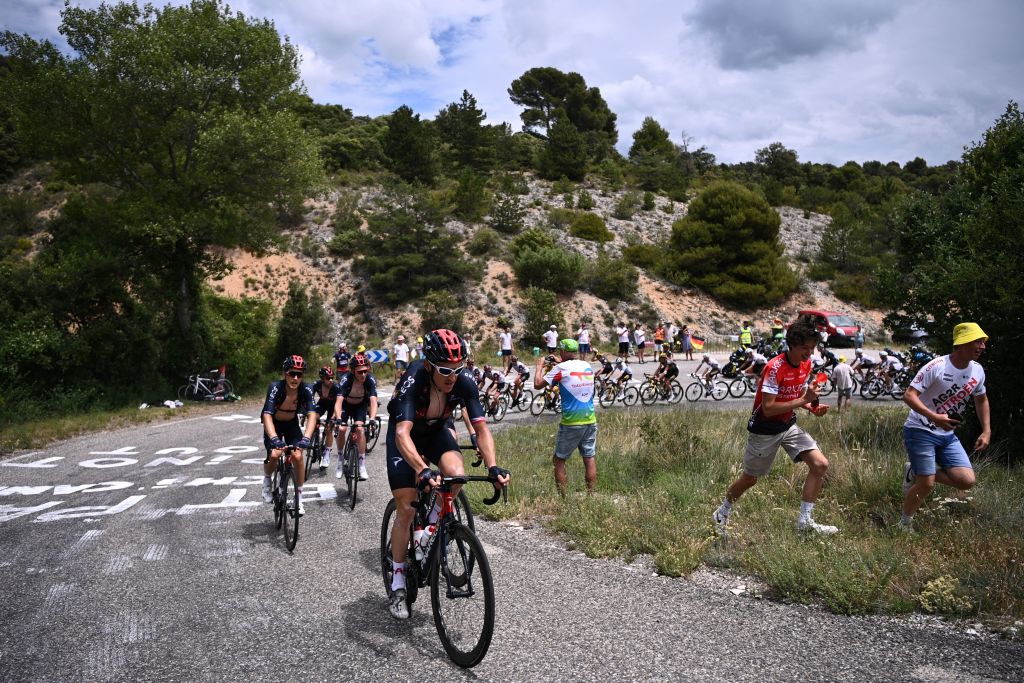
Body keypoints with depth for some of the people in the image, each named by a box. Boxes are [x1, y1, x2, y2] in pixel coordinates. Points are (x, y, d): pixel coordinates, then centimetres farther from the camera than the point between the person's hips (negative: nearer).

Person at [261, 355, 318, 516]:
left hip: (292, 424, 2)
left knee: (297, 456, -18)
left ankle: (299, 497, -1)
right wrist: (274, 438, -53)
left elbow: (312, 414, -32)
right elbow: (267, 415, -39)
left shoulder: (306, 389, -25)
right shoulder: (275, 387, -30)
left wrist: (306, 438, -48)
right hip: (274, 424, -1)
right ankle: (267, 480, 9)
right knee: (275, 455, -24)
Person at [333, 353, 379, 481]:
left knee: (360, 429, -20)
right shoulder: (345, 379, -33)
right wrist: (339, 420, -55)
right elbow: (338, 402, -40)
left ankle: (362, 466, -12)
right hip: (346, 404, 0)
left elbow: (373, 402, -36)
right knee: (341, 429, -19)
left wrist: (372, 420, -51)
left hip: (360, 406, 0)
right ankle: (340, 460, 5)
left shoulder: (370, 380, -30)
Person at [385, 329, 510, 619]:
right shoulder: (414, 381, -37)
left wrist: (493, 467, -39)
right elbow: (402, 434, -47)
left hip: (436, 432, 3)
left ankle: (432, 523, 3)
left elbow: (481, 428, -24)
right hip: (405, 434, -3)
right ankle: (397, 584, 8)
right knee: (406, 509, -8)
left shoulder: (464, 384, -27)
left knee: (457, 475, -28)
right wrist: (422, 470, -62)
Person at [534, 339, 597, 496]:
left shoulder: (561, 368, -9)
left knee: (559, 460, 7)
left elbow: (538, 384, -7)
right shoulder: (588, 366, 8)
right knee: (590, 458, 10)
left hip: (571, 423, -5)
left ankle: (562, 497, 6)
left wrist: (540, 367, 9)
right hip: (590, 420, 5)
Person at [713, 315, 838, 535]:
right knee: (750, 478, 9)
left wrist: (812, 407, -5)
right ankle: (722, 513, 35)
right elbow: (768, 408, -30)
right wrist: (803, 400, -30)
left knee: (820, 465, -7)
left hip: (789, 426, 7)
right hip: (764, 430, -7)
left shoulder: (806, 364, -2)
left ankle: (805, 521, 3)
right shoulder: (775, 368, -27)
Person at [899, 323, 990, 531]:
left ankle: (916, 472, 14)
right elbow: (909, 396, -24)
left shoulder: (977, 370, 3)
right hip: (920, 431, -7)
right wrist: (935, 417, -36)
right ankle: (905, 524, 14)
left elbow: (981, 400, 21)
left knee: (967, 481, -8)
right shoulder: (936, 367, -19)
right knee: (927, 485, -10)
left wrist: (986, 431, 12)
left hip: (947, 435, 7)